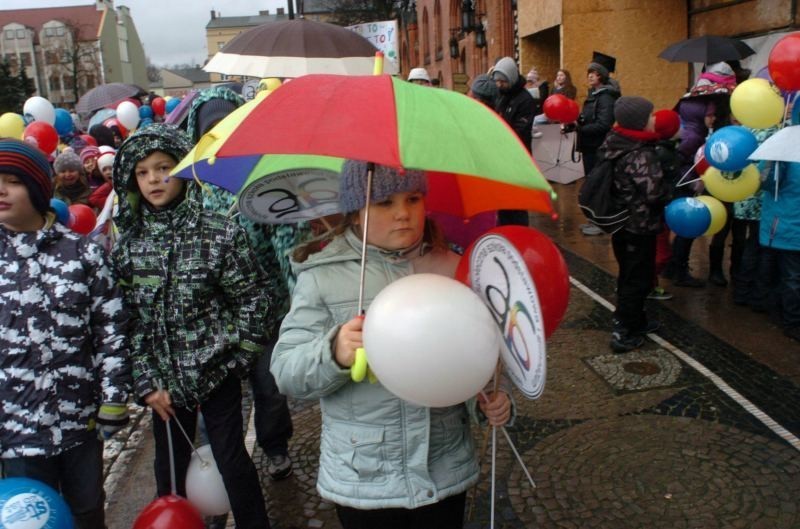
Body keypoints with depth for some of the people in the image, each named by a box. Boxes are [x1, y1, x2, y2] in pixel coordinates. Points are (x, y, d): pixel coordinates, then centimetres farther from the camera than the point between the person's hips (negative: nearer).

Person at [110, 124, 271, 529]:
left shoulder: (220, 232, -9)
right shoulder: (127, 243, 0)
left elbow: (253, 298, -4)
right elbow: (128, 318, 1)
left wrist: (238, 356, -5)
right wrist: (147, 382, -2)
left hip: (216, 371, -3)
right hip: (165, 378, 3)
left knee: (232, 459, 6)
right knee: (170, 465, 16)